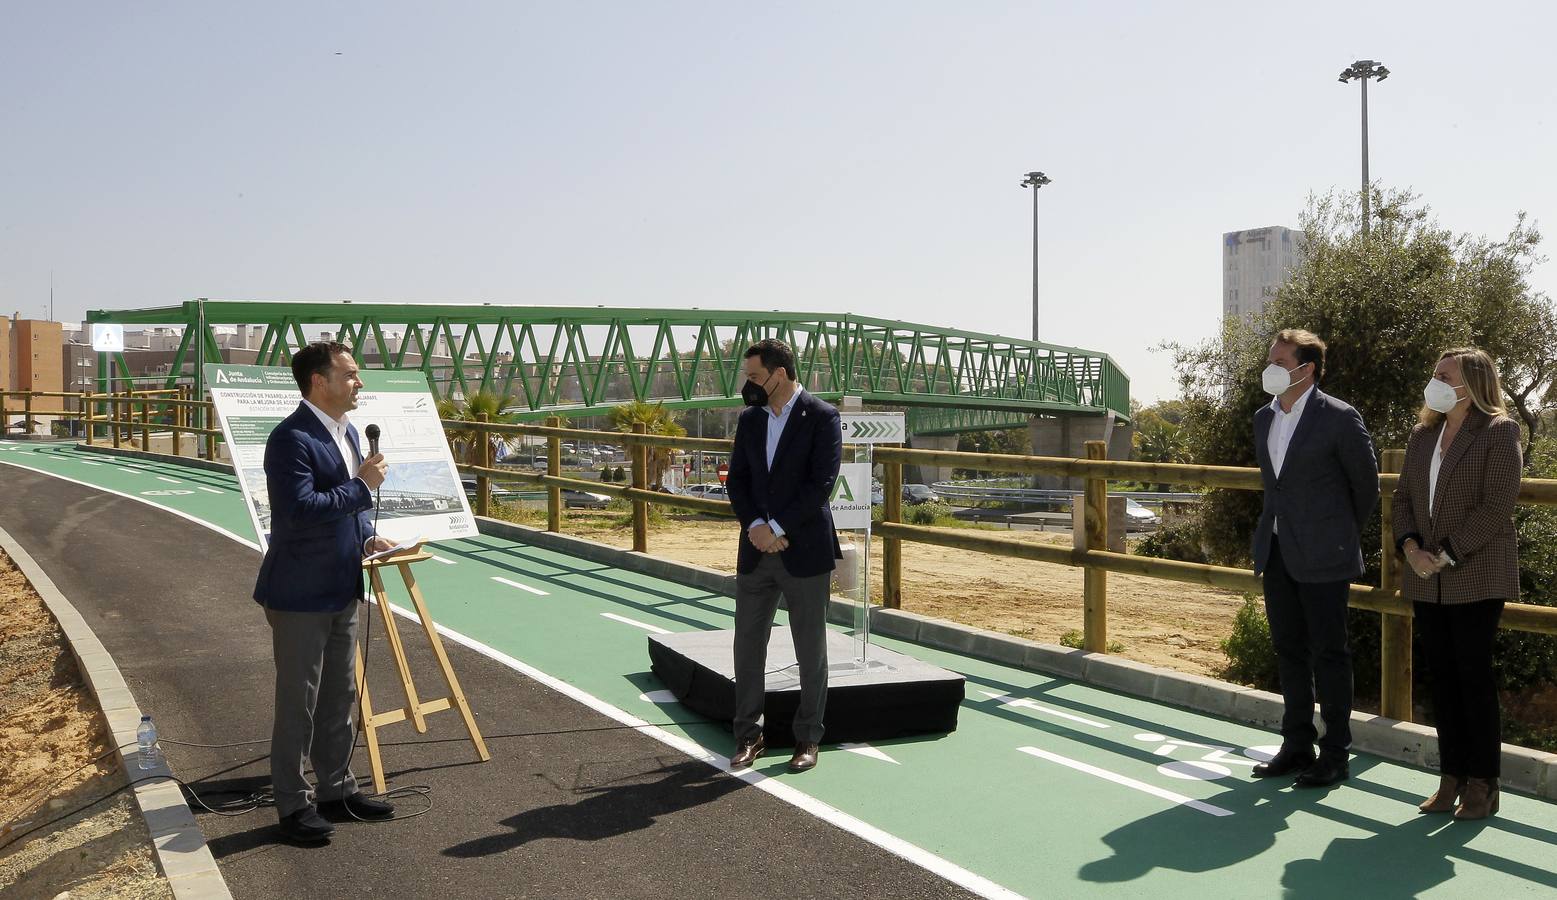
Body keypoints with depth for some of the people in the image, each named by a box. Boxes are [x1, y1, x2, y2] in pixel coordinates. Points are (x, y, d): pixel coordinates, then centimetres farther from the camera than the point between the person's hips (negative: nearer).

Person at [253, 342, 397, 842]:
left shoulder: (347, 432, 11)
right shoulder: (291, 439, -19)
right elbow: (300, 510, -28)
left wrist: (368, 537, 7)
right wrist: (362, 486, -22)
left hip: (342, 592, 9)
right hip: (300, 595, -9)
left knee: (339, 699, 18)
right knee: (298, 704, 3)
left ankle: (337, 791, 31)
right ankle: (293, 805, 16)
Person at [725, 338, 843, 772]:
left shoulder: (822, 417, -7)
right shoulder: (749, 420, 10)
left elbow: (822, 482, -14)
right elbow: (737, 478, 8)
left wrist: (778, 528, -16)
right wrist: (754, 525, -9)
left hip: (804, 551, -5)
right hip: (756, 550, 5)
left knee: (810, 650, 5)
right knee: (747, 645, 7)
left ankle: (808, 739, 18)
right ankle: (748, 736, 19)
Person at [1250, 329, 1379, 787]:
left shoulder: (1339, 418, -11)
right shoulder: (1263, 418, 9)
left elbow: (1366, 483, -1)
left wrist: (1345, 533, 9)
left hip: (1323, 558, -7)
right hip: (1277, 553, 7)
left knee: (1329, 654, 2)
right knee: (1289, 651, 13)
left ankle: (1335, 754, 13)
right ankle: (1296, 746, 23)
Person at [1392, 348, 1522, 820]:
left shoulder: (1499, 432, -7)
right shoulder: (1423, 434, 12)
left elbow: (1496, 505, -14)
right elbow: (1403, 496, 12)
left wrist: (1447, 555, -17)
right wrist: (1410, 547, -4)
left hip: (1476, 577, -6)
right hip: (1427, 580, 6)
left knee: (1474, 677, -1)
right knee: (1441, 677, 9)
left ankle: (1482, 785, 11)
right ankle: (1451, 779, 18)